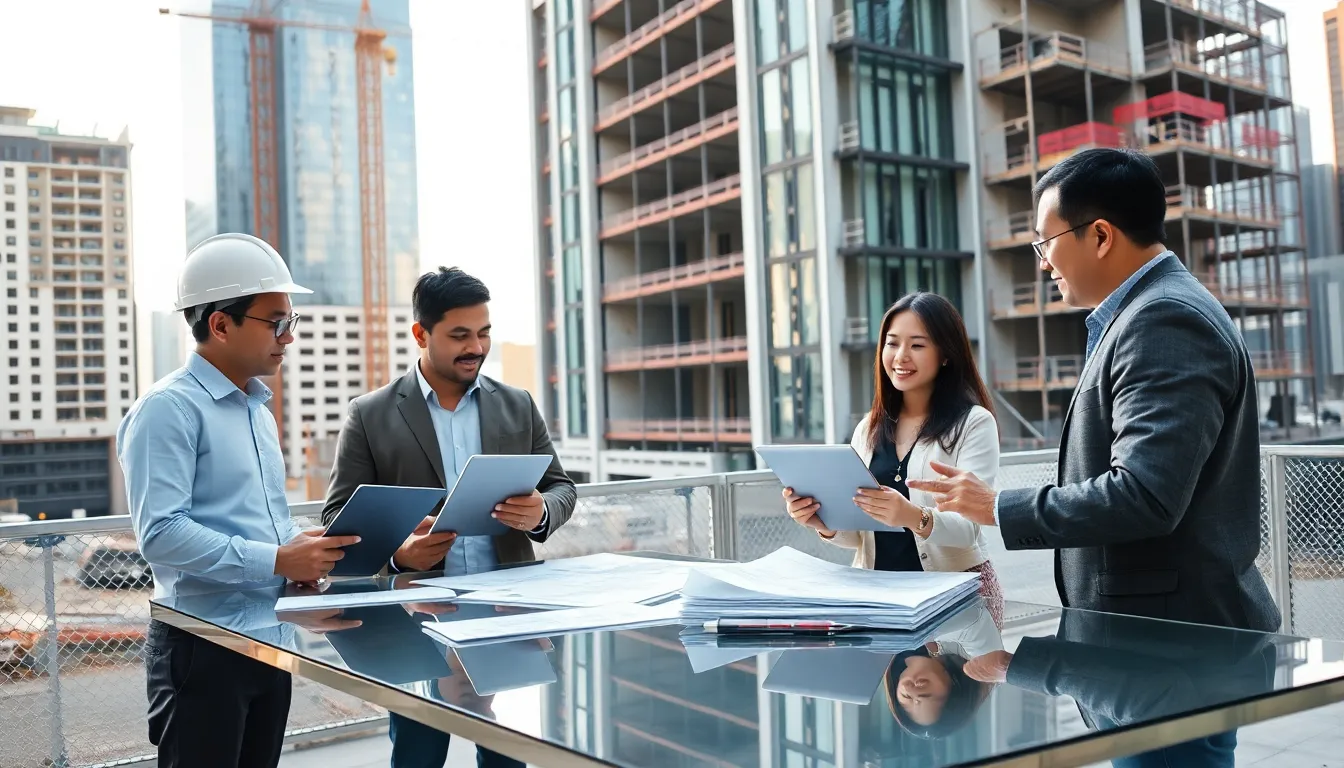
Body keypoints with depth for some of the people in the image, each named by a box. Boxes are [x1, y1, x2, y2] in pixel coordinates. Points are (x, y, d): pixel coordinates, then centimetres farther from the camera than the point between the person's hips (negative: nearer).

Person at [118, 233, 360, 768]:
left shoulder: (258, 409, 15)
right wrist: (275, 561, -24)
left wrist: (302, 549, 0)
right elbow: (160, 532, -23)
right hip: (201, 639, -8)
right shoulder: (169, 408, -13)